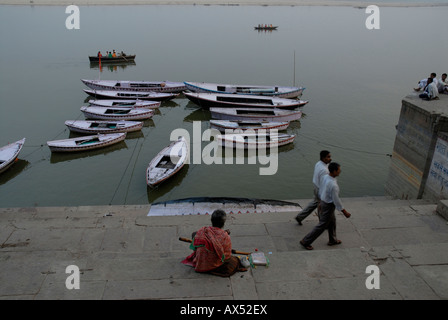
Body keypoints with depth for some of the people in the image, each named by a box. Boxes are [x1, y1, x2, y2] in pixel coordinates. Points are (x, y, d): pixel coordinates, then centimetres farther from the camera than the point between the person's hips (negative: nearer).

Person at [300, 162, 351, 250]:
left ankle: (332, 240, 45)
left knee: (332, 221, 26)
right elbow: (336, 201, -27)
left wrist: (321, 201, 22)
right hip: (328, 206, -9)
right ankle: (306, 241, 13)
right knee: (322, 226, 6)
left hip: (323, 202, 9)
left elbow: (321, 191, 7)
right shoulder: (333, 185, -35)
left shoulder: (325, 177, -7)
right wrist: (345, 212, -16)